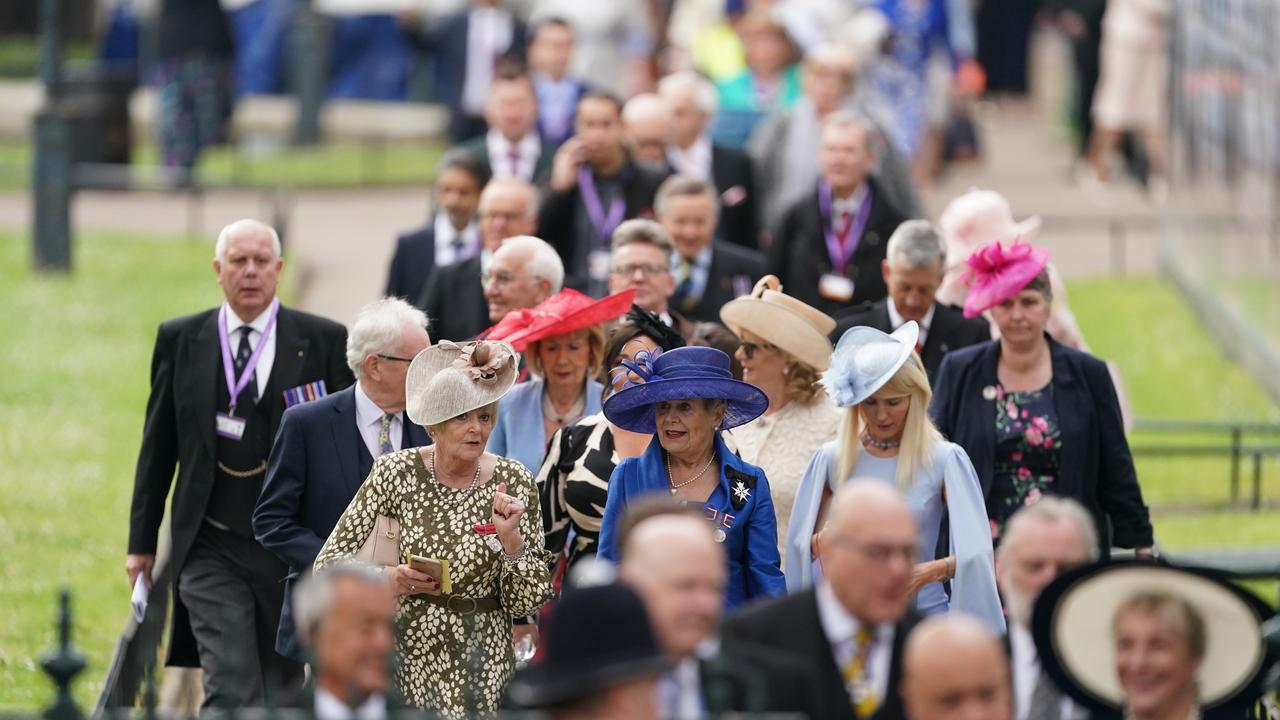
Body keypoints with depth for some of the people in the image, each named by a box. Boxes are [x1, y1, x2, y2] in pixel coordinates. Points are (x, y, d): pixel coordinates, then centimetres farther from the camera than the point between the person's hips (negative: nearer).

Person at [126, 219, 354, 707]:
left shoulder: (322, 340, 1)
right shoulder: (180, 340, 4)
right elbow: (157, 446, 9)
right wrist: (142, 542, 9)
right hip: (211, 549, -1)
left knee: (282, 693, 11)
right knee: (231, 693, -13)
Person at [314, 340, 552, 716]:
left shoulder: (513, 483, -4)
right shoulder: (396, 472, -5)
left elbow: (525, 601, -2)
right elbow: (329, 561, -4)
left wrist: (510, 537, -18)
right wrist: (385, 578, -21)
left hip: (481, 669, 1)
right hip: (405, 654, -1)